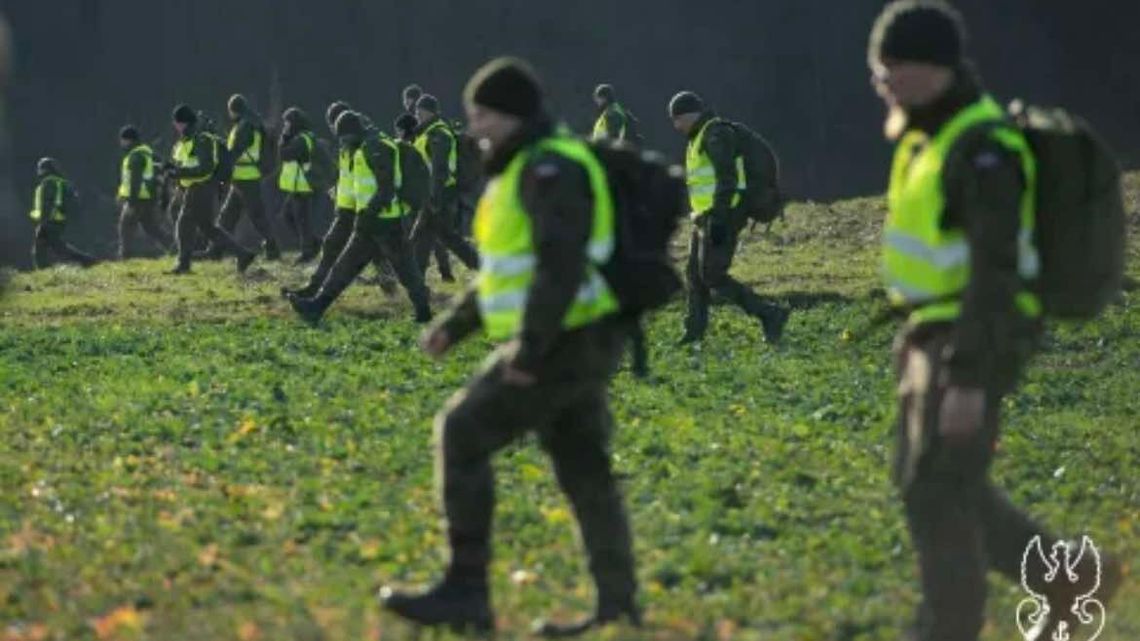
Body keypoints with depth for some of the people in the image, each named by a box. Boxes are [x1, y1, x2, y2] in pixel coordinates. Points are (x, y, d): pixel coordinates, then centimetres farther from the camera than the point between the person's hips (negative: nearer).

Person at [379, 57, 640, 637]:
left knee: (462, 433, -8)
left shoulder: (550, 169, -16)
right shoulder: (526, 170, 18)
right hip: (572, 345, 10)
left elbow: (562, 264, -26)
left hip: (565, 346, -10)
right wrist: (454, 325, 18)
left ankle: (465, 591, -7)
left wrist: (528, 348, -24)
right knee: (582, 471, 11)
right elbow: (510, 267, 25)